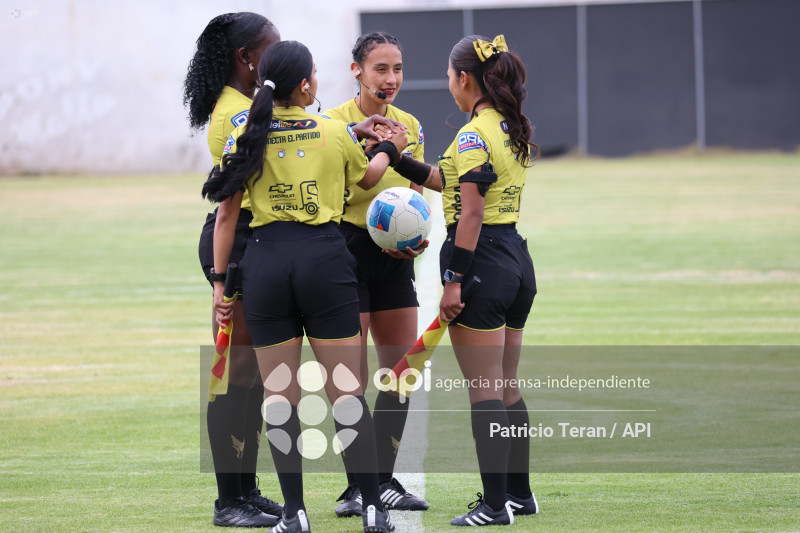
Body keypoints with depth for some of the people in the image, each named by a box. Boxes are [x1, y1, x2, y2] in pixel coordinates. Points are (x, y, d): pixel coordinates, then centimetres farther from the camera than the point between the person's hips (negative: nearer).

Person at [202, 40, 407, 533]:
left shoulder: (247, 137, 2)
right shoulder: (337, 133, 1)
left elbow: (226, 213, 2)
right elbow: (367, 177, 22)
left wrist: (219, 281, 8)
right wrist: (390, 150, 43)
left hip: (265, 259, 1)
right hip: (324, 257, -1)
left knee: (279, 396, 6)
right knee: (347, 390, 1)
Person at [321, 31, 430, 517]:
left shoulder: (410, 126, 9)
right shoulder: (332, 123, -8)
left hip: (394, 258, 6)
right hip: (347, 249, -6)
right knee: (352, 378, -6)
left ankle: (385, 479, 16)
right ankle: (355, 487, 1)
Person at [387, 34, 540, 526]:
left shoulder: (474, 135, -14)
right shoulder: (513, 130, 12)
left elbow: (471, 212, -18)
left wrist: (455, 281, -18)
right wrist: (401, 162, 21)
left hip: (482, 261, -9)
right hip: (517, 261, 9)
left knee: (484, 393, -6)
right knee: (507, 389, 16)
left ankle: (495, 504, -6)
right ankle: (520, 493, 21)